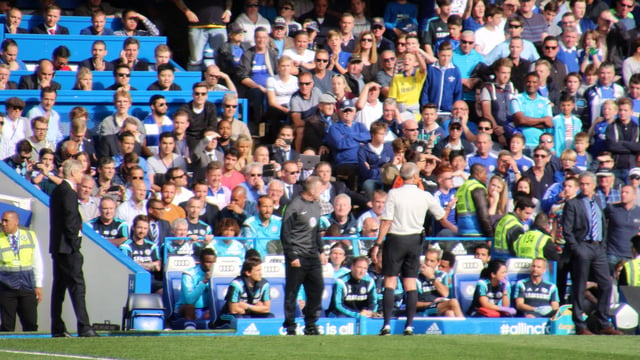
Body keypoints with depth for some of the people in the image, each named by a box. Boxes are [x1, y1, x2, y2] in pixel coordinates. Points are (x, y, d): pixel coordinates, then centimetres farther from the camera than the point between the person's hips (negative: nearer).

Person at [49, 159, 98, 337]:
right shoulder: (68, 192, -14)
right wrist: (74, 243, -15)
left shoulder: (57, 191, 16)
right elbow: (70, 220, -19)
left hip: (57, 246, 10)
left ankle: (57, 328, 12)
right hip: (68, 248, -10)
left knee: (59, 286, 10)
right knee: (76, 285, -12)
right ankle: (84, 327, -16)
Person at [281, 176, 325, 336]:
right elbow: (285, 234, -10)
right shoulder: (294, 207, -11)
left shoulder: (316, 205, 13)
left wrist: (321, 250, 18)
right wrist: (292, 256, -13)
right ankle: (290, 327, 6)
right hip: (298, 256, -7)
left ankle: (311, 325, 14)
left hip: (313, 256, 7)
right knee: (292, 292, -1)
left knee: (317, 288, 4)